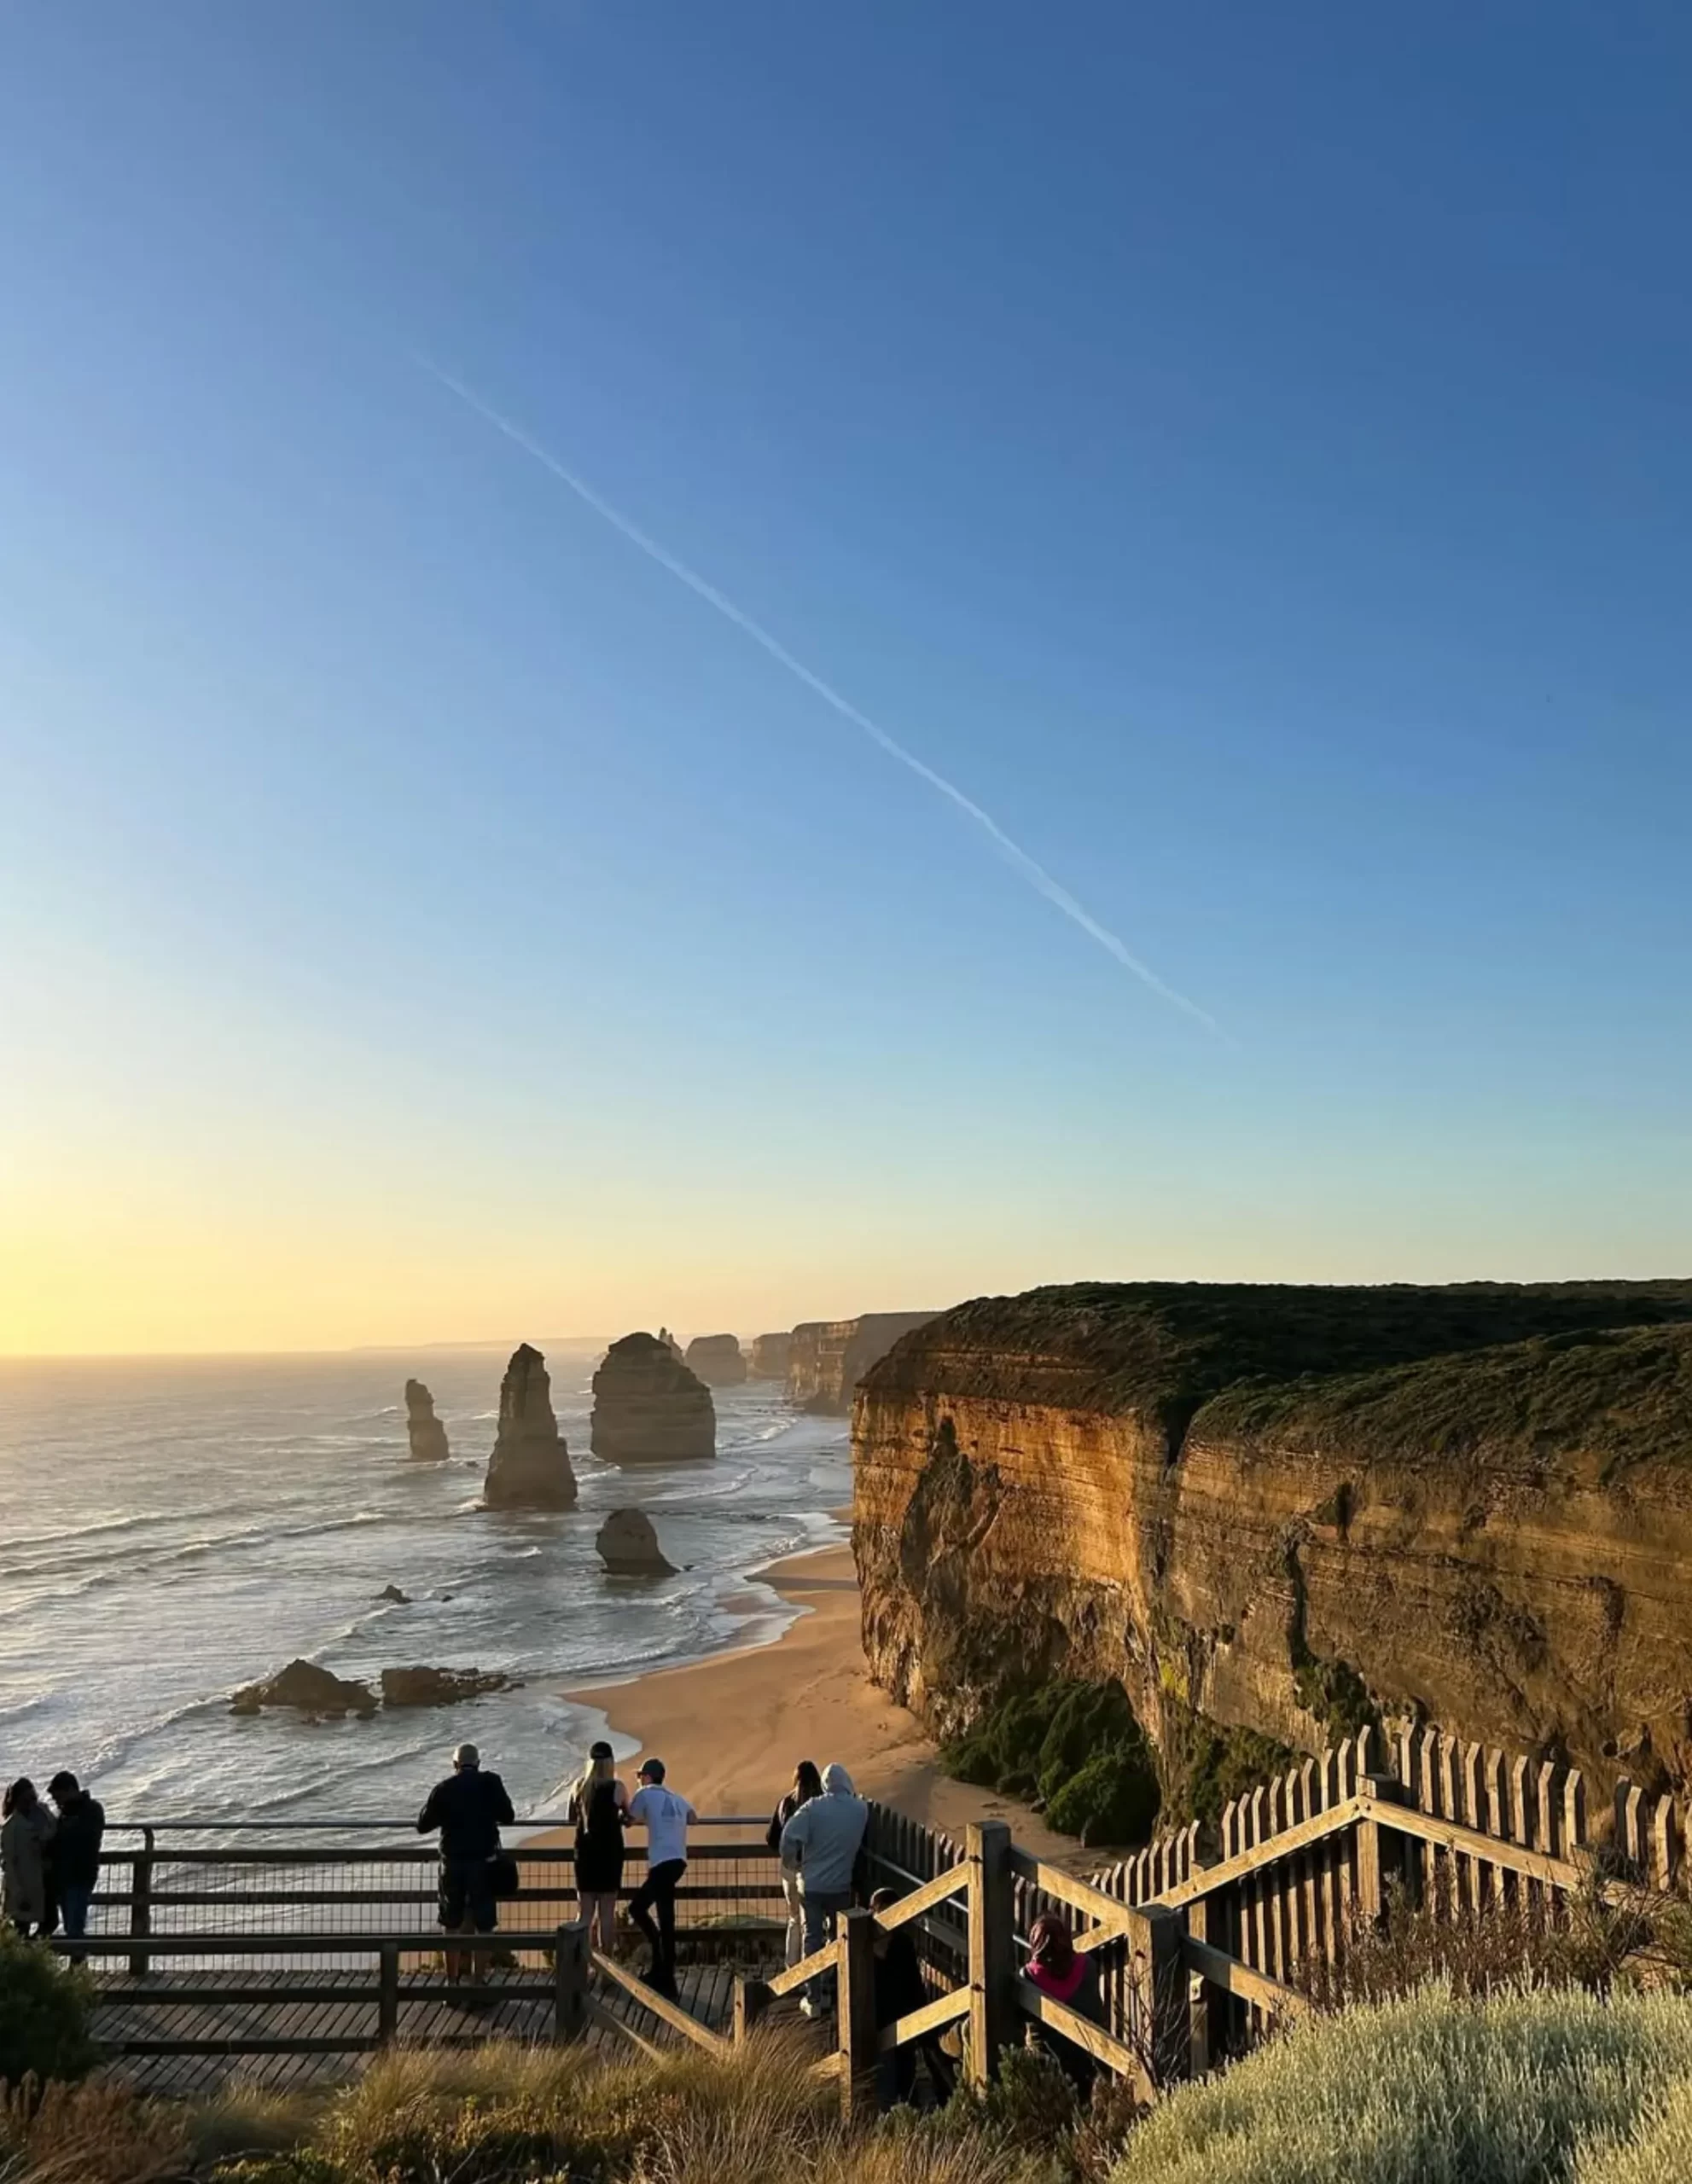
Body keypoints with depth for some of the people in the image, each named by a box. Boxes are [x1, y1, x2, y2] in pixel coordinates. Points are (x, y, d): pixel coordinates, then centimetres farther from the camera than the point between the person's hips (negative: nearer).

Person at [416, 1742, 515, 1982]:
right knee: (483, 1924, 8)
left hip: (452, 1860, 1)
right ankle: (478, 1978, 8)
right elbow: (508, 1817, 3)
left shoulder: (443, 1788, -3)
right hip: (484, 1860, -1)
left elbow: (423, 1825, 2)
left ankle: (452, 1979, 17)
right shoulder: (491, 1783, -4)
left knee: (451, 1923, 13)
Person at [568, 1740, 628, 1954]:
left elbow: (572, 1817, 12)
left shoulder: (579, 1786, 1)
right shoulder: (616, 1787, -11)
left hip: (584, 1849, 3)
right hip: (609, 1850, -3)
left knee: (586, 1910, 11)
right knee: (607, 1911, 5)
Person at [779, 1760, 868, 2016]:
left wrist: (791, 1863, -3)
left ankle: (814, 2000, 10)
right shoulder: (861, 1809, -4)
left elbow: (789, 1836, -20)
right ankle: (829, 1992, 27)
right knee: (837, 1938, 18)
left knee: (813, 1939, 8)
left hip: (811, 1884, -1)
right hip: (841, 1885, 1)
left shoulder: (814, 1807, -12)